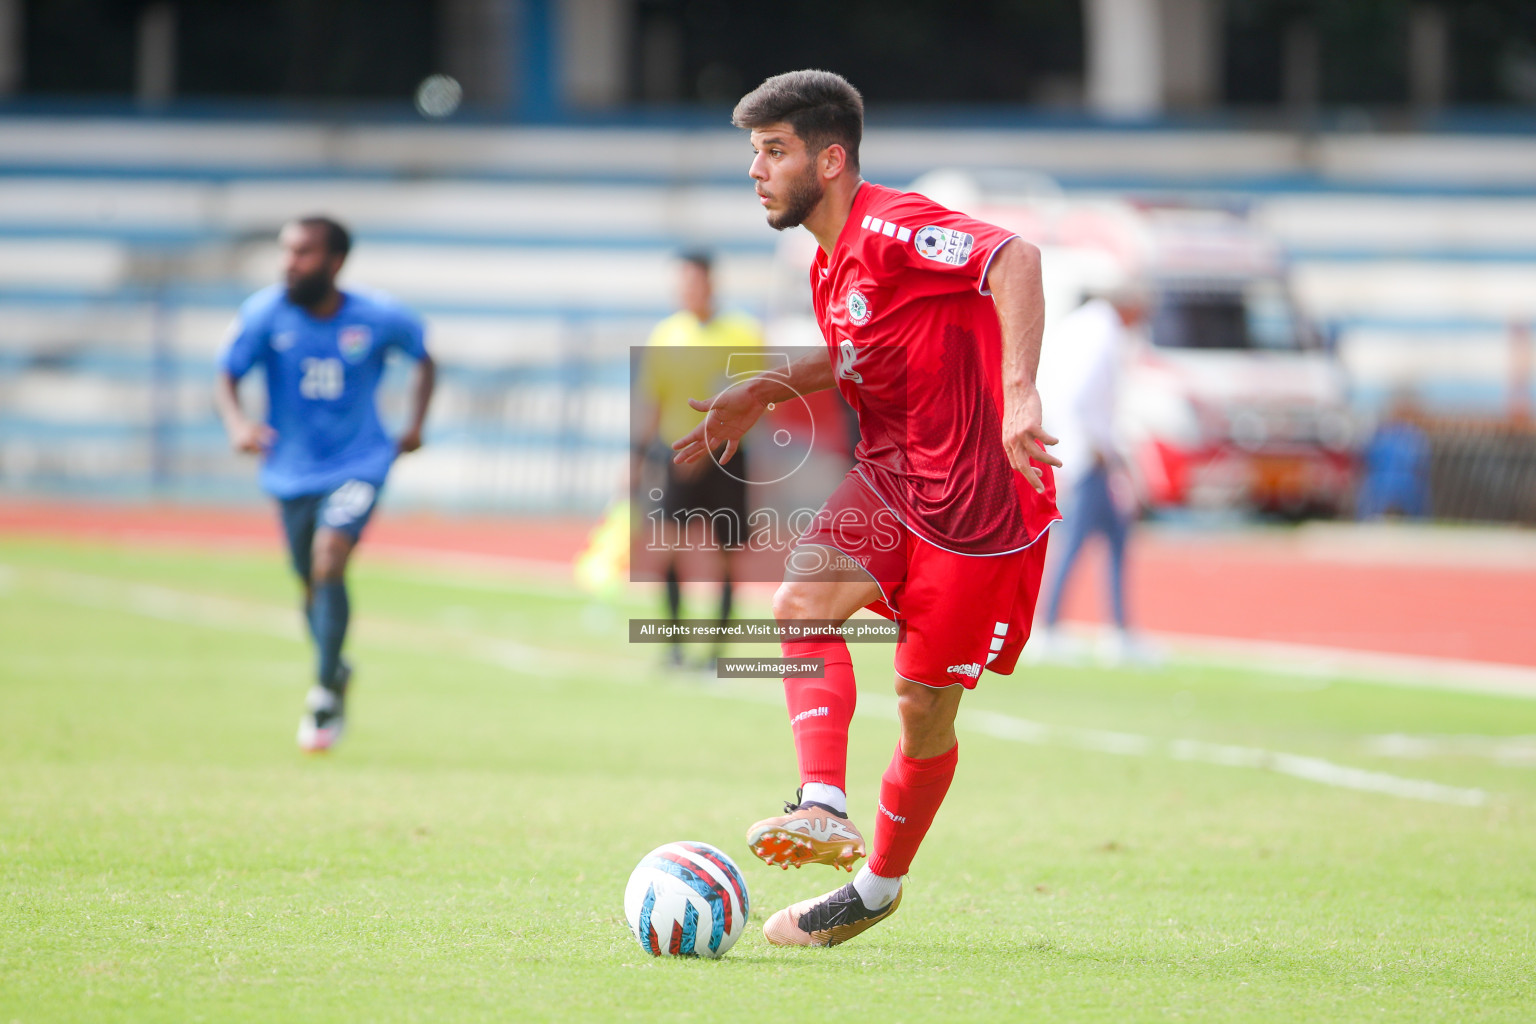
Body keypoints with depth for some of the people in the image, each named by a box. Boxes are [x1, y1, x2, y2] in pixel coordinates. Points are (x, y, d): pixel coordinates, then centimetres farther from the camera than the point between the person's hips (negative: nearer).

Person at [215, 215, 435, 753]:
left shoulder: (379, 318, -10)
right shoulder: (266, 314, -12)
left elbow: (423, 359, 10)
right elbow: (227, 378, -12)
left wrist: (416, 422, -1)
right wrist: (237, 422, -33)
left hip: (357, 464, -2)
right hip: (293, 471, 2)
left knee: (328, 563, -23)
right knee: (313, 585, 13)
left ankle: (325, 691, -13)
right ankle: (335, 671, 42)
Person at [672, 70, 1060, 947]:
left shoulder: (892, 228, -19)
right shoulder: (830, 266, 11)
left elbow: (1013, 256, -33)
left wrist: (1018, 392, -42)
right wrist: (759, 397, 20)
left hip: (980, 499, -8)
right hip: (891, 479, 8)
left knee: (926, 708, 1)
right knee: (800, 602, -19)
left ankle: (881, 885, 21)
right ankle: (825, 810, -24)